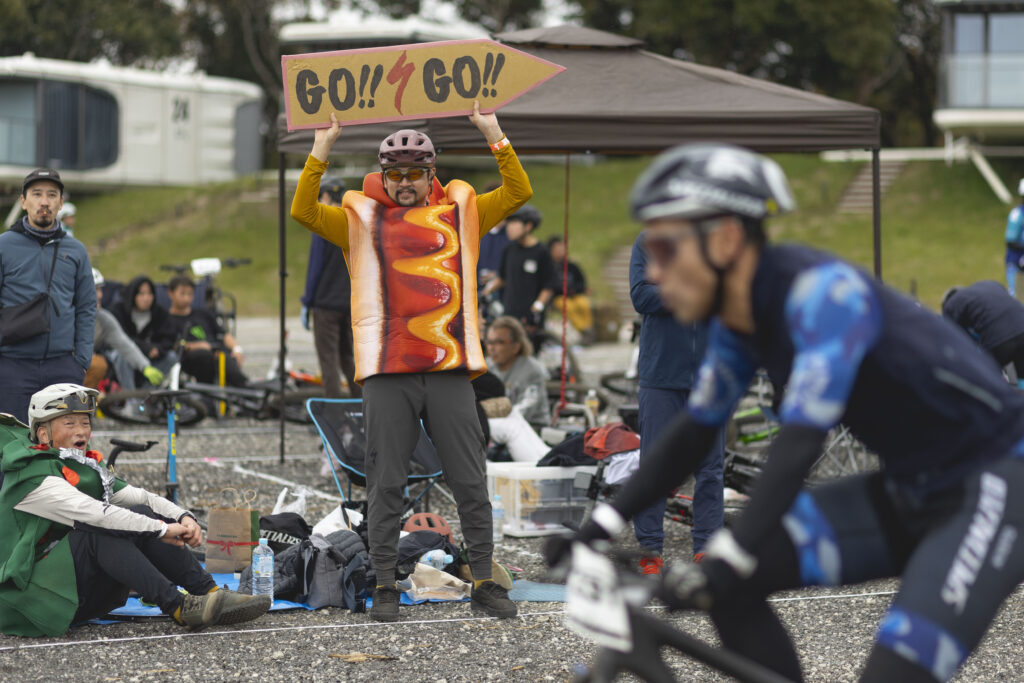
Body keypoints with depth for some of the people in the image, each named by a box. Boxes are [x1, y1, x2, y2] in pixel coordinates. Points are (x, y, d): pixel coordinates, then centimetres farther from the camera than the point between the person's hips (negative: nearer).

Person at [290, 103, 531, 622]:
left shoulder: (458, 211, 13)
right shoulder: (361, 218, 9)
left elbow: (518, 193, 11)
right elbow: (304, 212, -2)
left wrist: (495, 137, 2)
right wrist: (321, 151, -9)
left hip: (450, 370, 1)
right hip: (388, 374, -1)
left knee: (470, 482, 3)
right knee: (386, 483, 2)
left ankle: (484, 581, 11)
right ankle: (384, 586, 8)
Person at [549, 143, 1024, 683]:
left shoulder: (821, 292, -25)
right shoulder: (740, 315, 1)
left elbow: (800, 442, -34)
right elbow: (694, 433, 10)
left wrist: (727, 562, -42)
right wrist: (601, 527, 1)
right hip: (907, 495, 8)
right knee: (732, 581, -7)